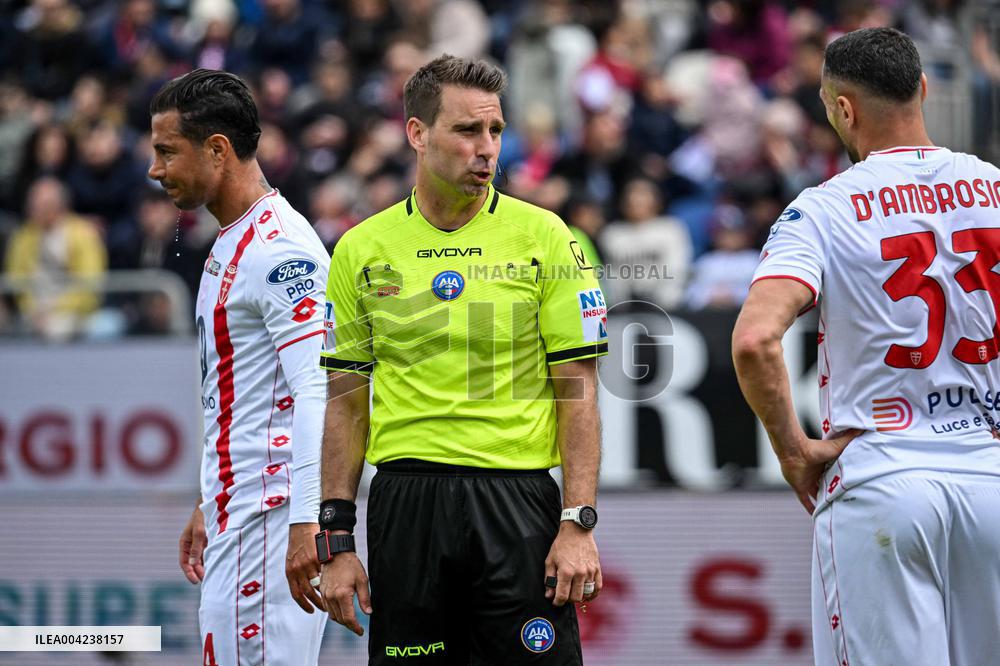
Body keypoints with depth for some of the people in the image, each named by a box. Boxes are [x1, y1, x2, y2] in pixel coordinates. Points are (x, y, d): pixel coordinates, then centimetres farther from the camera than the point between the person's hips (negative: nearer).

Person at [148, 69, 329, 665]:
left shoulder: (280, 248, -15)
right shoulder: (231, 245, 19)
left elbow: (319, 392, -23)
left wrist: (307, 523, -28)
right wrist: (210, 505, 26)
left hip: (272, 516, -10)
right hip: (237, 512, 10)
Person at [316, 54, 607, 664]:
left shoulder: (543, 236, 1)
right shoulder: (361, 250, 6)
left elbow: (577, 388, -1)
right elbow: (346, 400, 10)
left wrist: (578, 524, -9)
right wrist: (336, 540, 4)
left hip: (518, 503, -2)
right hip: (404, 506, 2)